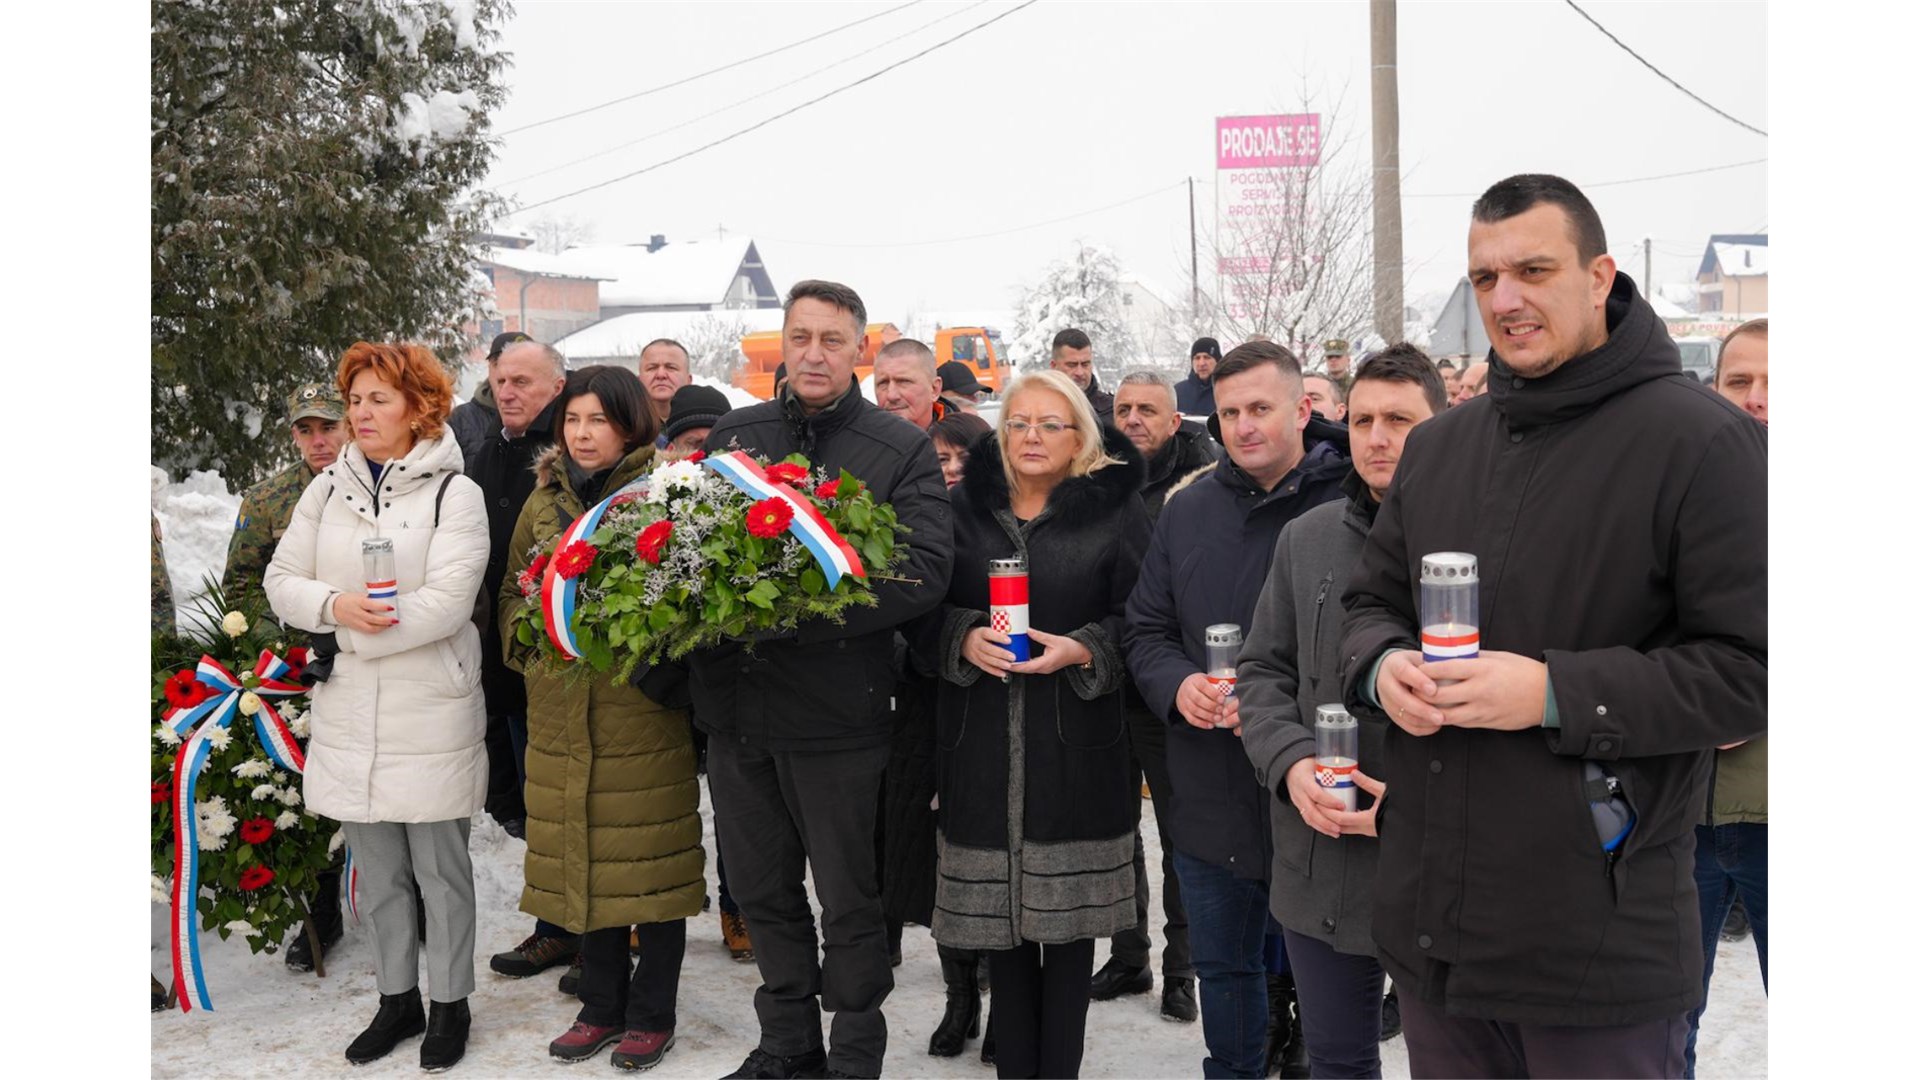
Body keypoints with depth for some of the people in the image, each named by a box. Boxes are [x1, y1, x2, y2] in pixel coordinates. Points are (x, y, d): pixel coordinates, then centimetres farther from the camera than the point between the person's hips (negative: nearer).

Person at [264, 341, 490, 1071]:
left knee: (440, 867, 6)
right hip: (348, 714, 5)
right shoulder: (328, 489, 9)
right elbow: (282, 580, 5)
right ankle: (397, 1000, 28)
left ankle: (449, 1004, 21)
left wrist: (343, 639, -13)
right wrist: (334, 607, -16)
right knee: (375, 871, 13)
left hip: (431, 715, -4)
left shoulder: (454, 493, -6)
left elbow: (448, 601, -16)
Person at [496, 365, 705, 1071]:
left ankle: (652, 1014, 17)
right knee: (582, 859, 12)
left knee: (651, 858, 2)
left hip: (644, 708, -5)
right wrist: (529, 633, 2)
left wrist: (665, 664, -20)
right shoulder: (544, 501, 12)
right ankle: (602, 1006, 27)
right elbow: (511, 592, 21)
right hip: (562, 710, 5)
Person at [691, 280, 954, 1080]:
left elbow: (922, 572, -15)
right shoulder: (731, 435, 8)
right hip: (734, 706, 4)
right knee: (762, 888, 18)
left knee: (848, 900, 10)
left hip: (836, 713, -4)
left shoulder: (902, 451, -4)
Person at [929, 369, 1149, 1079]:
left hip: (1077, 747, -2)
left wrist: (1082, 652, -15)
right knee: (999, 911, 7)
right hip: (983, 746, 2)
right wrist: (964, 641, -10)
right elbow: (926, 612, 9)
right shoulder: (966, 507, 8)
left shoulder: (1116, 509, 1)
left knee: (1068, 915, 3)